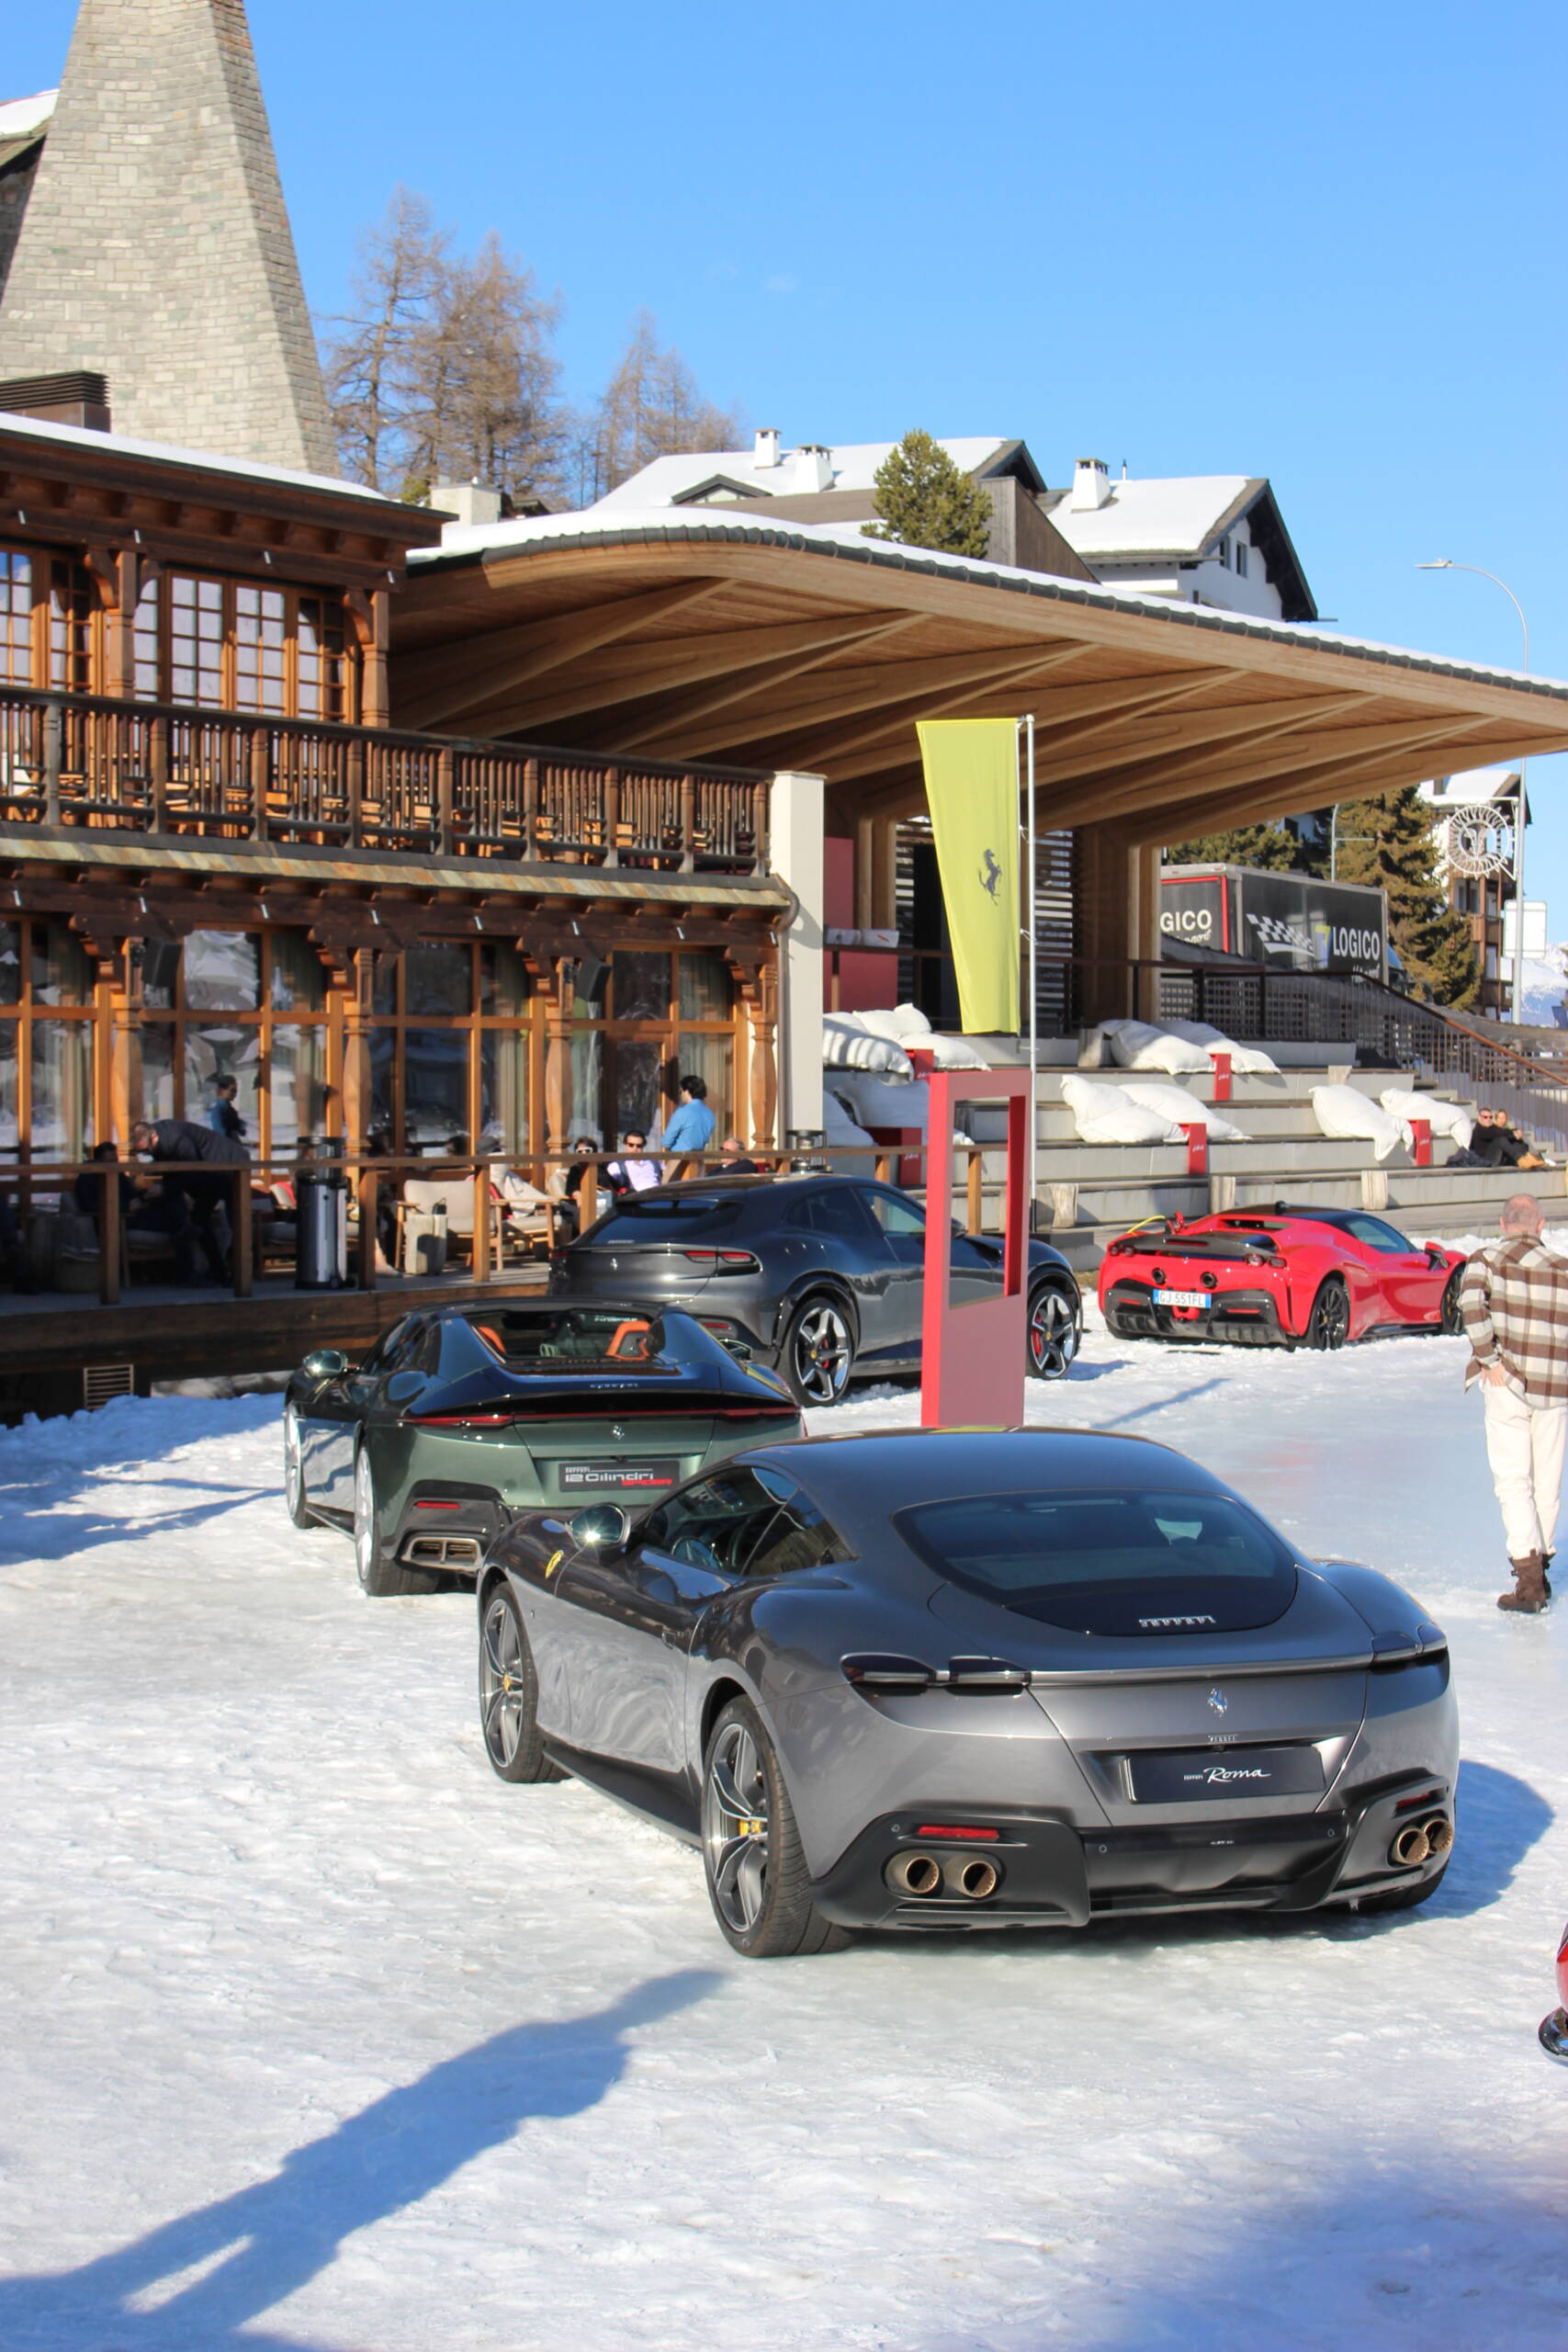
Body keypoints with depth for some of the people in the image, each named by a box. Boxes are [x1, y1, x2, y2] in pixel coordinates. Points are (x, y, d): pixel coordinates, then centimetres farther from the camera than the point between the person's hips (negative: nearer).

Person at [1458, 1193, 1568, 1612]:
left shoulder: (1485, 1259, 0)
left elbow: (1472, 1304, -19)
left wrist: (1489, 1360, -13)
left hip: (1508, 1384, -2)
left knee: (1513, 1482, 0)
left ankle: (1527, 1577, -13)